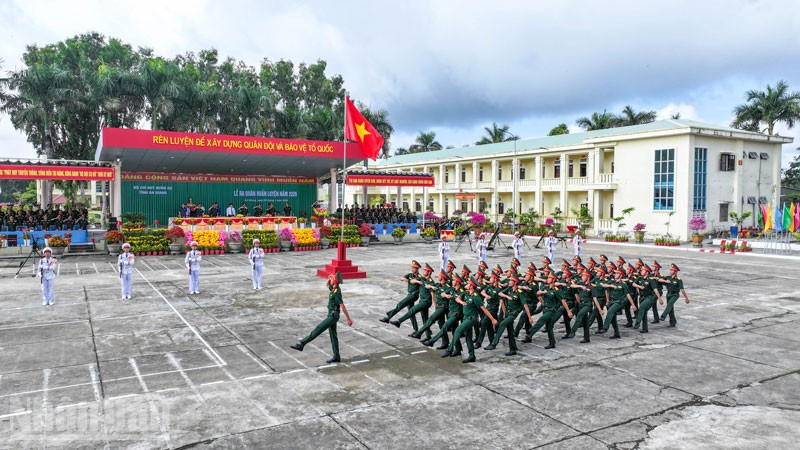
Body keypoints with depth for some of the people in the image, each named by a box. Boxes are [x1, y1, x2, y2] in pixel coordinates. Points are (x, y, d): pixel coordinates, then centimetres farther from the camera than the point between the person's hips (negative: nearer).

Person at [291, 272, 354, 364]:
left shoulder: (337, 293, -23)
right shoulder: (334, 288, 6)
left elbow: (343, 306, -23)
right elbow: (327, 284, 28)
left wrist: (349, 319, -21)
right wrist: (329, 278, 5)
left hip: (333, 316, -10)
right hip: (331, 315, 10)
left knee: (318, 329, -11)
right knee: (333, 335, 11)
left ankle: (301, 344, -12)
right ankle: (336, 357, 15)